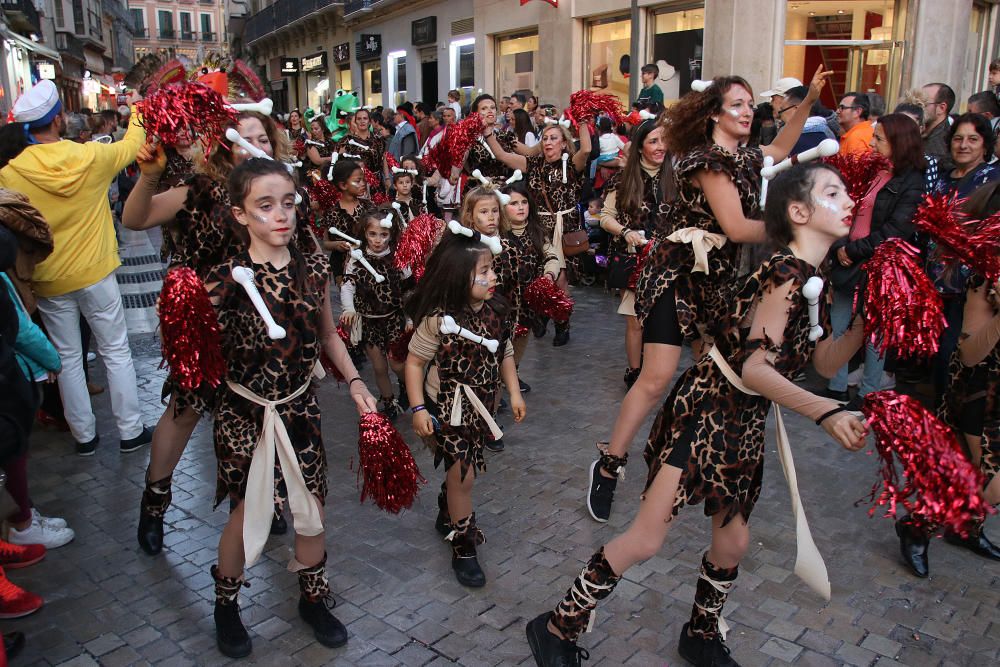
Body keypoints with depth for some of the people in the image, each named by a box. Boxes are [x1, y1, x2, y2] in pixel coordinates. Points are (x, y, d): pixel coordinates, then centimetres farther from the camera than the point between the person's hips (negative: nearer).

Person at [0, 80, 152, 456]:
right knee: (116, 352, 10)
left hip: (49, 281, 1)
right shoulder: (91, 156, -11)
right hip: (95, 273, 0)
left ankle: (85, 436, 24)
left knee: (68, 358, 13)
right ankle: (130, 432, 17)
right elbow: (132, 145, 8)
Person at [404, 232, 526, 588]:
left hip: (480, 405, 6)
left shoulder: (496, 311, -7)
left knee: (463, 468, 19)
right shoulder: (439, 318, -23)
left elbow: (505, 354, 6)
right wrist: (418, 408, -18)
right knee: (463, 473, -3)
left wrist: (514, 393, 3)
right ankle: (463, 548, 15)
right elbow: (414, 361, -15)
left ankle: (449, 518, 46)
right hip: (446, 408, -5)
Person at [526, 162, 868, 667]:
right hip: (704, 411, -9)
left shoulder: (813, 279, 9)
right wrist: (825, 412, -32)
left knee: (733, 541, 17)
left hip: (743, 424, 9)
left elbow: (825, 361, 12)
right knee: (646, 540, -7)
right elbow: (755, 368, -24)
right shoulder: (787, 271, -18)